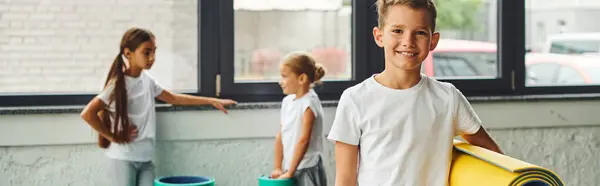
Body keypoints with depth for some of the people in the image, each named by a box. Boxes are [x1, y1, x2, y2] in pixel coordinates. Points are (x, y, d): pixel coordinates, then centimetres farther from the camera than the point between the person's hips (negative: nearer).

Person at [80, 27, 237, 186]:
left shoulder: (147, 80, 5)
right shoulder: (118, 85, -16)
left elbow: (174, 98, 18)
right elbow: (87, 113, -22)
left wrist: (211, 101, 16)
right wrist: (113, 136, -14)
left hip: (146, 157, 6)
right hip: (124, 157, -6)